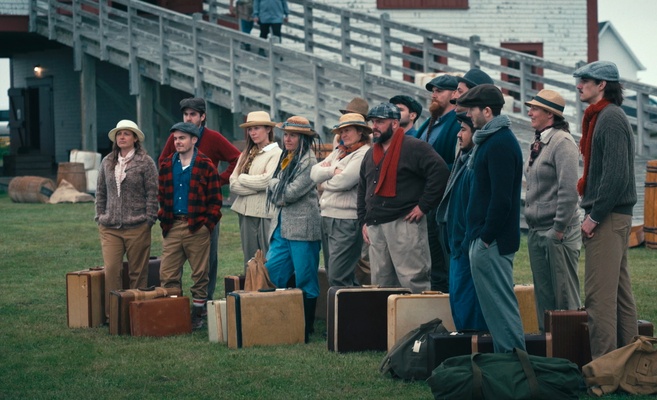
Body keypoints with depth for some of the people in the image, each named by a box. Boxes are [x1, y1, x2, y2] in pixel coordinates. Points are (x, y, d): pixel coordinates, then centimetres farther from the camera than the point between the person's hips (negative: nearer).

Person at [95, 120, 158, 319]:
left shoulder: (145, 162, -2)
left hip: (137, 227, -3)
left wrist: (149, 220, -7)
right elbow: (100, 192, 18)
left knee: (137, 272, 3)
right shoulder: (107, 162, 11)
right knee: (111, 269, -6)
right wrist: (100, 216, 10)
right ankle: (112, 312, -1)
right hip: (110, 228, 3)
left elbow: (152, 193, -3)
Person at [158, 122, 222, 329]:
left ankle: (197, 315, 12)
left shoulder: (205, 166, -2)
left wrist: (208, 223, -9)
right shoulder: (167, 166, 11)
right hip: (173, 227, 4)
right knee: (167, 275, 1)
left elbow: (215, 200, -2)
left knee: (199, 274, 3)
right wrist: (164, 219, 8)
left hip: (197, 227, -4)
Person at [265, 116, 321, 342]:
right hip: (281, 228, 8)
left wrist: (274, 184, 1)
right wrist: (280, 195, -1)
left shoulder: (309, 162, -10)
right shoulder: (285, 160, 17)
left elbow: (290, 192, -16)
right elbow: (275, 195, 19)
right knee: (270, 274, 4)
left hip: (302, 229, -8)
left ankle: (306, 330, 6)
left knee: (306, 282, -1)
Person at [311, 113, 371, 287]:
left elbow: (343, 181, -18)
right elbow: (314, 173, 8)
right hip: (327, 217, 9)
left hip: (347, 221, -9)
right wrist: (332, 171, -10)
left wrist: (324, 184, 1)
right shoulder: (338, 152, 18)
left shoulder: (364, 154, -9)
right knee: (332, 274, 12)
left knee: (337, 279, -14)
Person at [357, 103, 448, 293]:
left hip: (404, 223, -8)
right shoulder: (371, 154, 20)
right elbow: (362, 189, 27)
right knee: (380, 283, 9)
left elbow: (440, 172, -16)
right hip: (375, 226, 8)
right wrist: (363, 221, 17)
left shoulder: (414, 148, -6)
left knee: (413, 281, -10)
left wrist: (423, 206, -16)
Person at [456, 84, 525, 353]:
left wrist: (487, 236, -19)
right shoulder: (490, 140, 16)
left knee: (500, 302, -6)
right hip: (485, 239, 10)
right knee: (497, 302, 13)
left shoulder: (500, 144, -16)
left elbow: (501, 198, -22)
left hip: (492, 242, -10)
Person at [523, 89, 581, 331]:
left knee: (564, 294, -3)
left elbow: (569, 190, -19)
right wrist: (532, 225, 15)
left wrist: (559, 229, -19)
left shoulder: (562, 143, -12)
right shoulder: (538, 144, 15)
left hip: (558, 232, -9)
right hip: (536, 232, 9)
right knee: (543, 293, 13)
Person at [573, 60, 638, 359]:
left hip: (607, 218, -11)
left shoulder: (610, 119, -15)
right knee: (620, 291, 13)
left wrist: (594, 217, -19)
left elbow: (616, 175, -22)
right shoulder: (600, 117, 17)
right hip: (615, 217, 11)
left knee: (599, 295, -10)